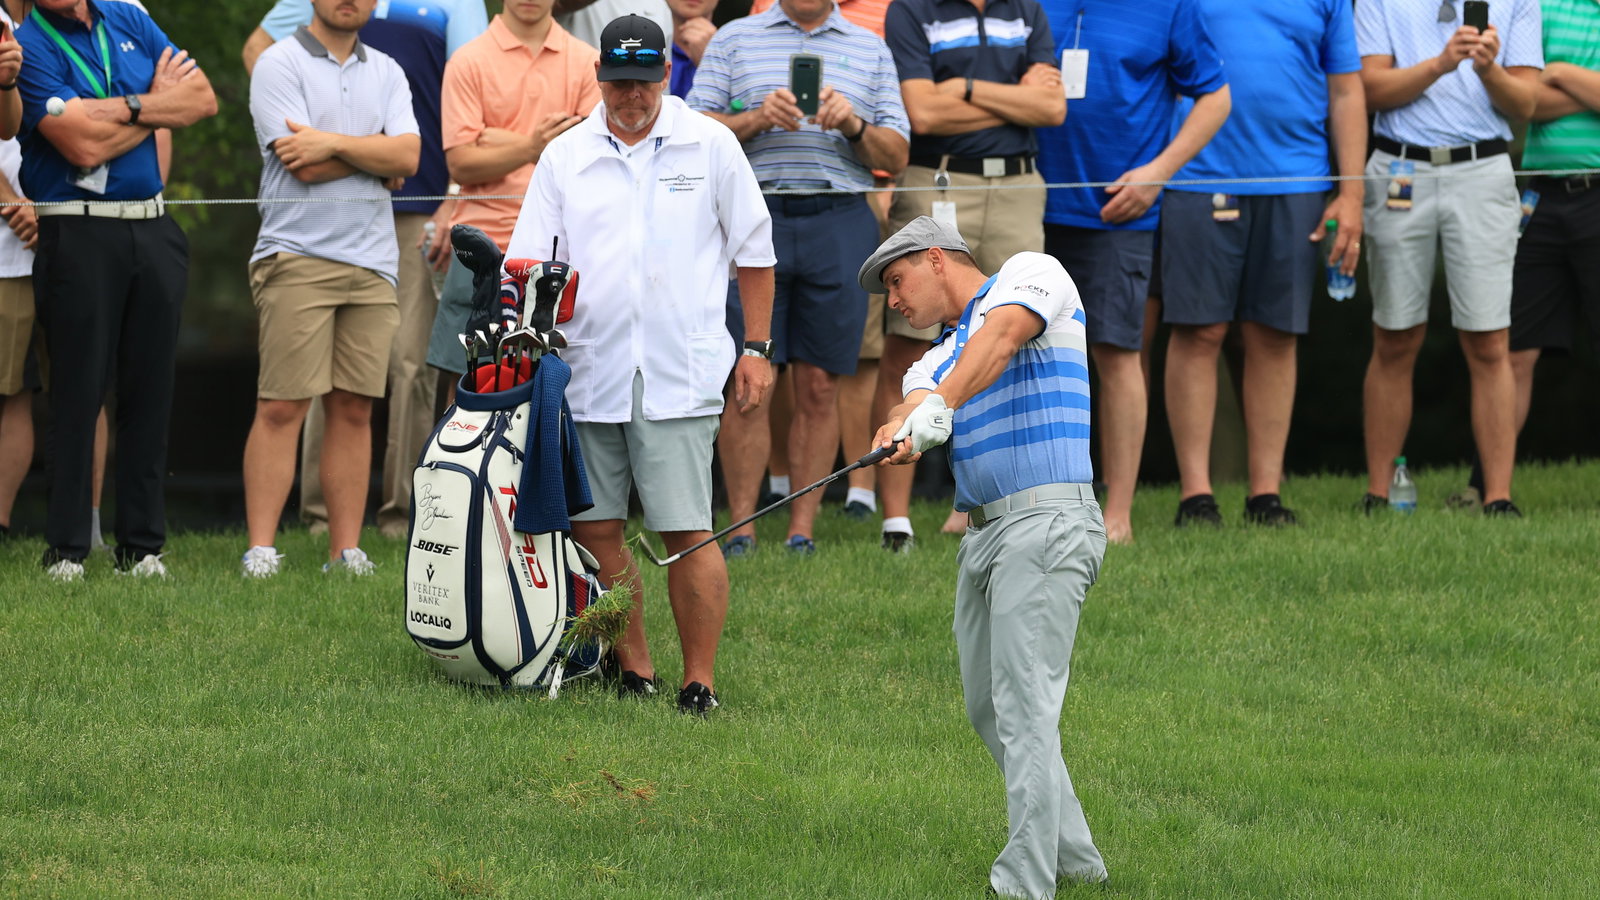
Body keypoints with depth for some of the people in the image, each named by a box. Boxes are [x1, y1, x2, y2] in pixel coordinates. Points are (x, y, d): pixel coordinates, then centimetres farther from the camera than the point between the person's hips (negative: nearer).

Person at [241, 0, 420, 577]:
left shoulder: (386, 74, 16)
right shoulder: (280, 64, 0)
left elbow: (408, 157, 0)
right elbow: (305, 166, -11)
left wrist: (335, 144, -9)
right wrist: (374, 152, -2)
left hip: (372, 263, 5)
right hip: (298, 255, -5)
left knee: (354, 408, 4)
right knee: (282, 406, -8)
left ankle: (347, 550, 6)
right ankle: (261, 549, -7)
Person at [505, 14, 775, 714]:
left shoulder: (710, 146, 5)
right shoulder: (564, 158, 10)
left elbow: (753, 252, 11)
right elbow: (529, 265, 10)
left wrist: (756, 350, 6)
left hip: (680, 378, -3)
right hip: (589, 376, 3)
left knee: (687, 534, -9)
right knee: (592, 529, 4)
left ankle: (699, 683, -4)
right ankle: (633, 672, 16)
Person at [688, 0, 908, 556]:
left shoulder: (869, 50, 15)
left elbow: (896, 156, 10)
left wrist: (854, 126, -9)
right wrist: (756, 119, -11)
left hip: (839, 223, 1)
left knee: (820, 385, 1)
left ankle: (803, 531, 6)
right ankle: (741, 528, 0)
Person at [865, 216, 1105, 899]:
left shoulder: (1031, 274, 4)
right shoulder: (937, 360, 23)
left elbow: (1001, 336, -19)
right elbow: (916, 408, 1)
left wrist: (939, 406, -33)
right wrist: (899, 433, -24)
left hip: (1045, 522, -9)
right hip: (982, 535, 9)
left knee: (1025, 707, -15)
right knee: (988, 707, 14)